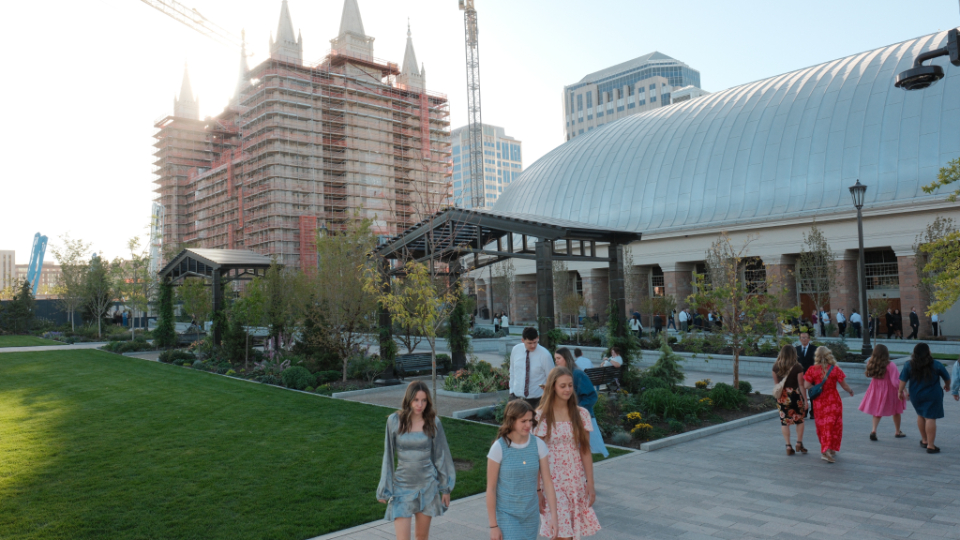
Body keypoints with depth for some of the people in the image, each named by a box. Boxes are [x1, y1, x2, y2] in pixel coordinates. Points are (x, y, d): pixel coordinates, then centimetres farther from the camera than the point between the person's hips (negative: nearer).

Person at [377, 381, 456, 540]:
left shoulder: (433, 422, -6)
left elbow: (441, 455, 3)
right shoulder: (394, 421, -8)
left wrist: (446, 488, 6)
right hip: (402, 486, -1)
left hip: (427, 485, 1)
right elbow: (388, 456, 0)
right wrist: (384, 489, 4)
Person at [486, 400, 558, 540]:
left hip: (531, 515, 4)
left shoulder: (539, 445, -5)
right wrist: (493, 525, -8)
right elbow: (491, 488, -10)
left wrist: (554, 517, -8)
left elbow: (548, 482, -3)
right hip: (506, 515, -4)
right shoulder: (499, 448, -15)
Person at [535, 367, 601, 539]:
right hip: (553, 481, -3)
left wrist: (590, 484, 3)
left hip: (577, 480, 3)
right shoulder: (541, 416, -7)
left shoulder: (581, 414, 1)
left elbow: (585, 451, 4)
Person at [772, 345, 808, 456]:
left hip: (782, 396, 3)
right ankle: (799, 443, 18)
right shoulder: (797, 367, -11)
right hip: (795, 395, -2)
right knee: (799, 420, 17)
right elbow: (801, 385, -9)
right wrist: (805, 400, -2)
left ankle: (788, 447, 9)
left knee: (784, 421, 8)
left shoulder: (776, 366, -1)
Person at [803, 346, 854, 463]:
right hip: (833, 400, -2)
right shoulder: (835, 369, -10)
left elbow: (807, 385, -9)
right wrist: (851, 390, 17)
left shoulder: (812, 370, -7)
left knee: (822, 426, 15)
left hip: (819, 402, 2)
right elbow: (844, 385, -4)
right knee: (833, 425, 5)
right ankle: (829, 450, -5)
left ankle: (825, 449, 25)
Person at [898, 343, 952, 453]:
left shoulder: (909, 365, -6)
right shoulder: (936, 365, -9)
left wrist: (901, 391, 7)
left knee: (920, 416, 20)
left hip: (915, 395, 3)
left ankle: (924, 440, 31)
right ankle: (930, 446, -1)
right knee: (930, 418, -2)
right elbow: (947, 377, 6)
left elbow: (903, 380, -6)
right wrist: (947, 385, 27)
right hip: (932, 396, -3)